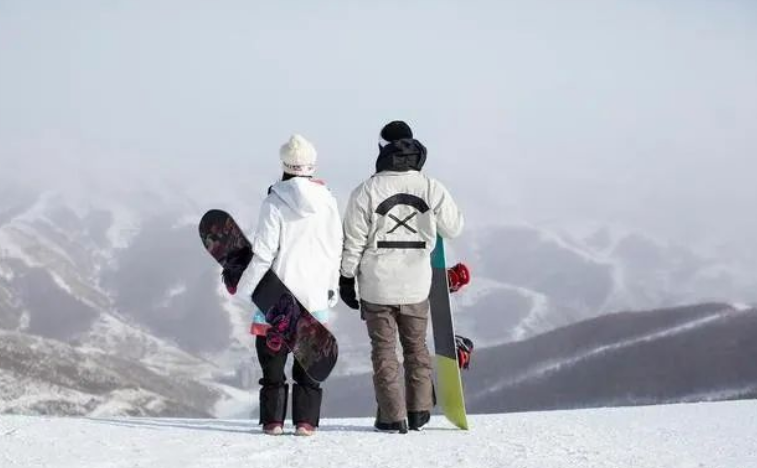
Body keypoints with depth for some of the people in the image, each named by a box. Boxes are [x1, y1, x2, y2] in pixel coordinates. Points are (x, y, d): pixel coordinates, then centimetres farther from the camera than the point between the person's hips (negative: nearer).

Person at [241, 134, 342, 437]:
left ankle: (273, 420, 6)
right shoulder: (327, 202, 2)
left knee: (273, 360, 7)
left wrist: (251, 286, -1)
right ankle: (305, 420, 5)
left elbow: (264, 251, -11)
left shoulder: (275, 202, -10)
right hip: (315, 295, 3)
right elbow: (335, 251, 6)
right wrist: (332, 289, 15)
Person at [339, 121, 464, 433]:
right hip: (416, 285, 2)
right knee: (417, 347, 18)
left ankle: (392, 416, 5)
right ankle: (419, 411, 20)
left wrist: (347, 278, 5)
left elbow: (353, 241, -6)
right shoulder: (431, 189, -6)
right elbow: (453, 228, 6)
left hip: (377, 285, -2)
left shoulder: (366, 192, -11)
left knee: (384, 350, 6)